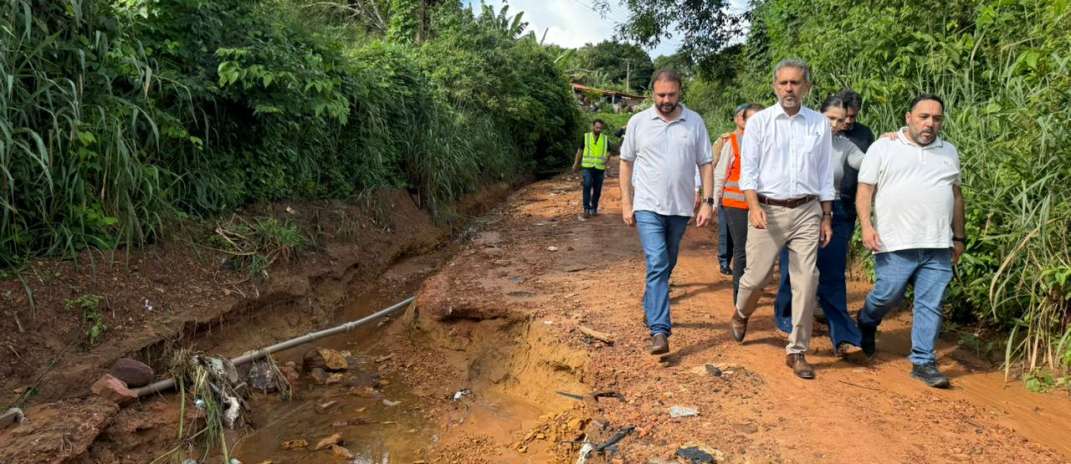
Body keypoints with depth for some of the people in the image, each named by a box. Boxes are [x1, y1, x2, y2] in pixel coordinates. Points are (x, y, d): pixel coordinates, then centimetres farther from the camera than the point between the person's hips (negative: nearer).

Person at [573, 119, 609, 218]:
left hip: (600, 168, 2)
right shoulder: (586, 137, 5)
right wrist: (576, 163, 15)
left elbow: (608, 152, 15)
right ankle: (587, 210, -18)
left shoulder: (605, 139, 9)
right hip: (588, 167, -2)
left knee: (597, 190, 7)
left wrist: (607, 158, -6)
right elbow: (580, 150, 13)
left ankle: (594, 209, 23)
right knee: (587, 187, -17)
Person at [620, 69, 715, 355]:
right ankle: (659, 330, -12)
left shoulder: (695, 122, 2)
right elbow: (626, 162, 6)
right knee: (657, 265, -13)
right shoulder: (638, 122, 0)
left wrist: (708, 201, -3)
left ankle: (650, 307, 40)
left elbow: (705, 164, 4)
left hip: (680, 208, 3)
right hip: (648, 207, -2)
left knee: (666, 266, 17)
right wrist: (626, 203, 2)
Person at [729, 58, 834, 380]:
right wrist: (754, 205, -19)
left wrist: (826, 216, 11)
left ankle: (797, 351, 11)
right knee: (756, 276, 3)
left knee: (806, 282, -1)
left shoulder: (819, 124, 8)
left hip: (807, 211, 2)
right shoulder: (759, 122, 1)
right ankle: (741, 314, 37)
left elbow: (824, 174, 12)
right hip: (767, 210, -2)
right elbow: (748, 170, -4)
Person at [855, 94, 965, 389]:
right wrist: (866, 226, -14)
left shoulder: (949, 152, 15)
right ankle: (866, 325, 33)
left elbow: (956, 195, 21)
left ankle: (923, 362, 13)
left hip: (938, 246, 4)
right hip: (895, 245, -4)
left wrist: (959, 237, 19)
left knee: (931, 305, 3)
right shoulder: (884, 147, 2)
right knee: (888, 296, 2)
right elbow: (865, 190, -1)